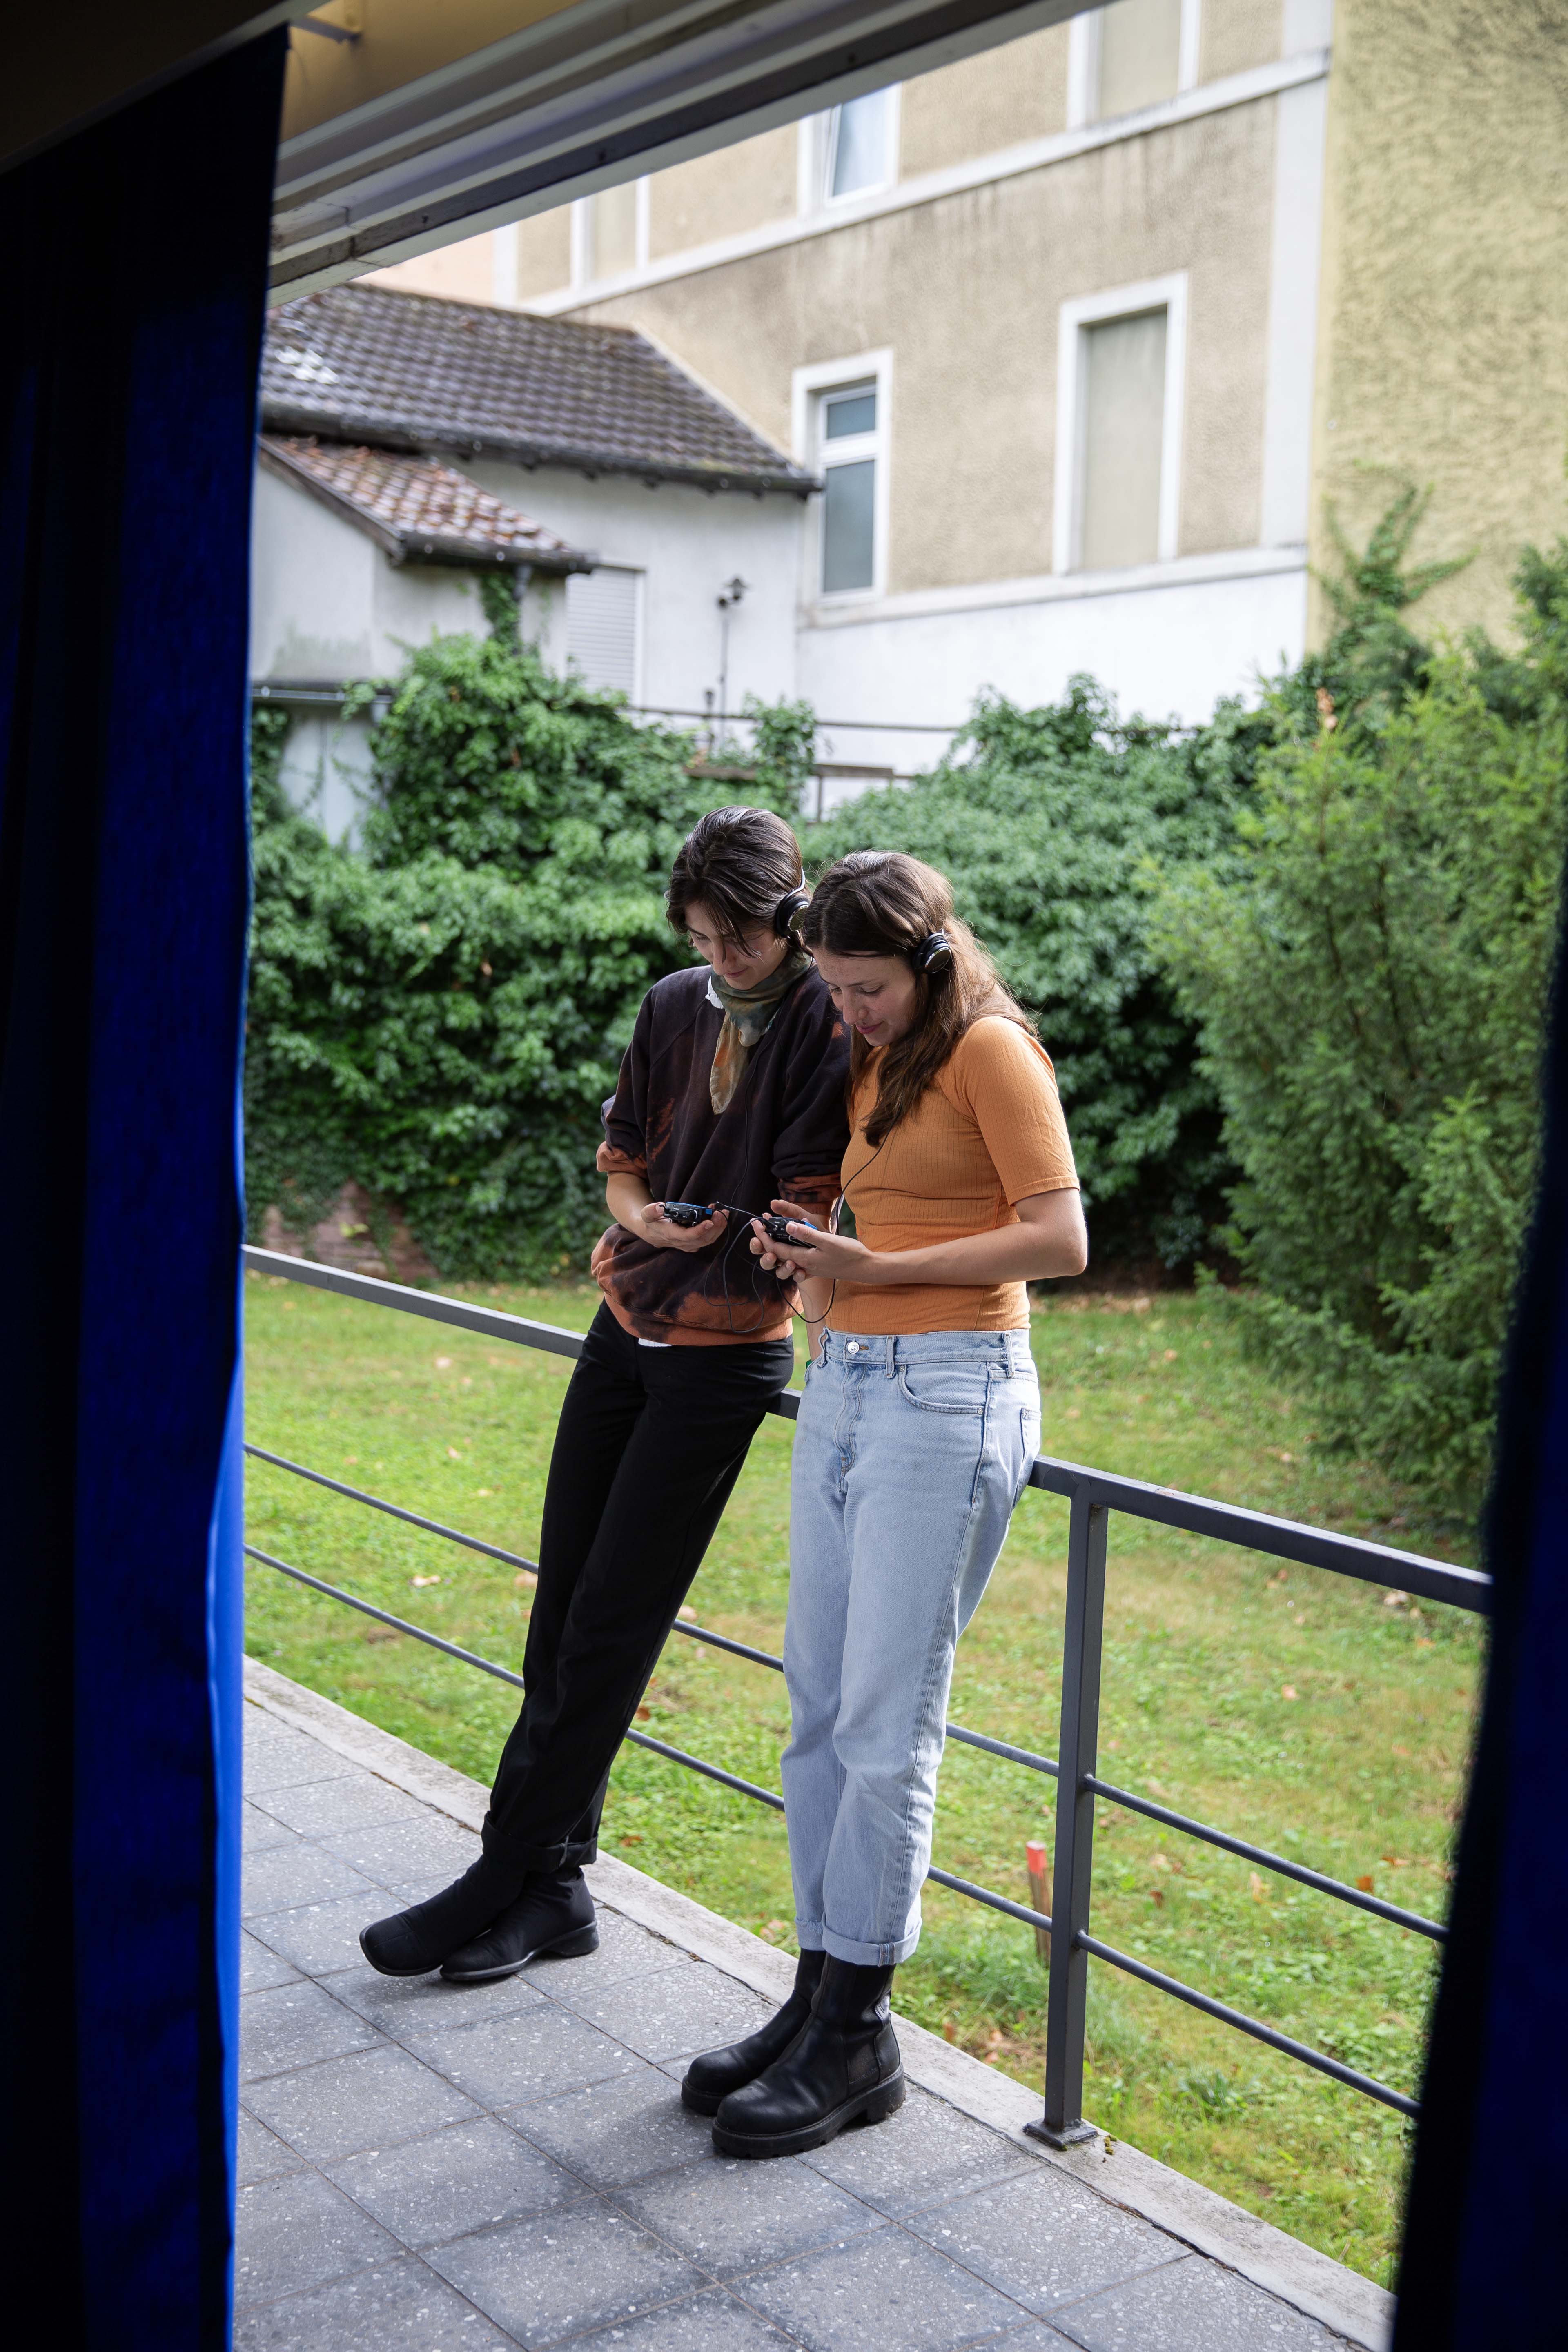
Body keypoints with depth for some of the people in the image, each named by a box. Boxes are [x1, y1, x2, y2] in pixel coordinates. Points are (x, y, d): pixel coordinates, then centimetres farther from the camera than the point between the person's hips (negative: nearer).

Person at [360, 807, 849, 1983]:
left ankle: (503, 1884, 9)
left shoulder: (830, 1024, -10)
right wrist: (648, 1216, -8)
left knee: (609, 1627, -2)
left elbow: (806, 1203, -10)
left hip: (726, 1350, -6)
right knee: (563, 1609, 6)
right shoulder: (676, 1007, 8)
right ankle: (554, 1885, 17)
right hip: (629, 1326, 6)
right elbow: (623, 1157, 12)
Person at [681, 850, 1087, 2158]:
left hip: (950, 1394, -8)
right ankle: (820, 1994, 19)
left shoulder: (988, 1048, -6)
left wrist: (876, 1269, -16)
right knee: (820, 1708, 9)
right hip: (844, 1385, 8)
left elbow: (1059, 1239, -13)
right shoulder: (874, 1064, 17)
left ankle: (856, 2046, 5)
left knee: (885, 1722, -5)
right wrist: (814, 1256, 1)